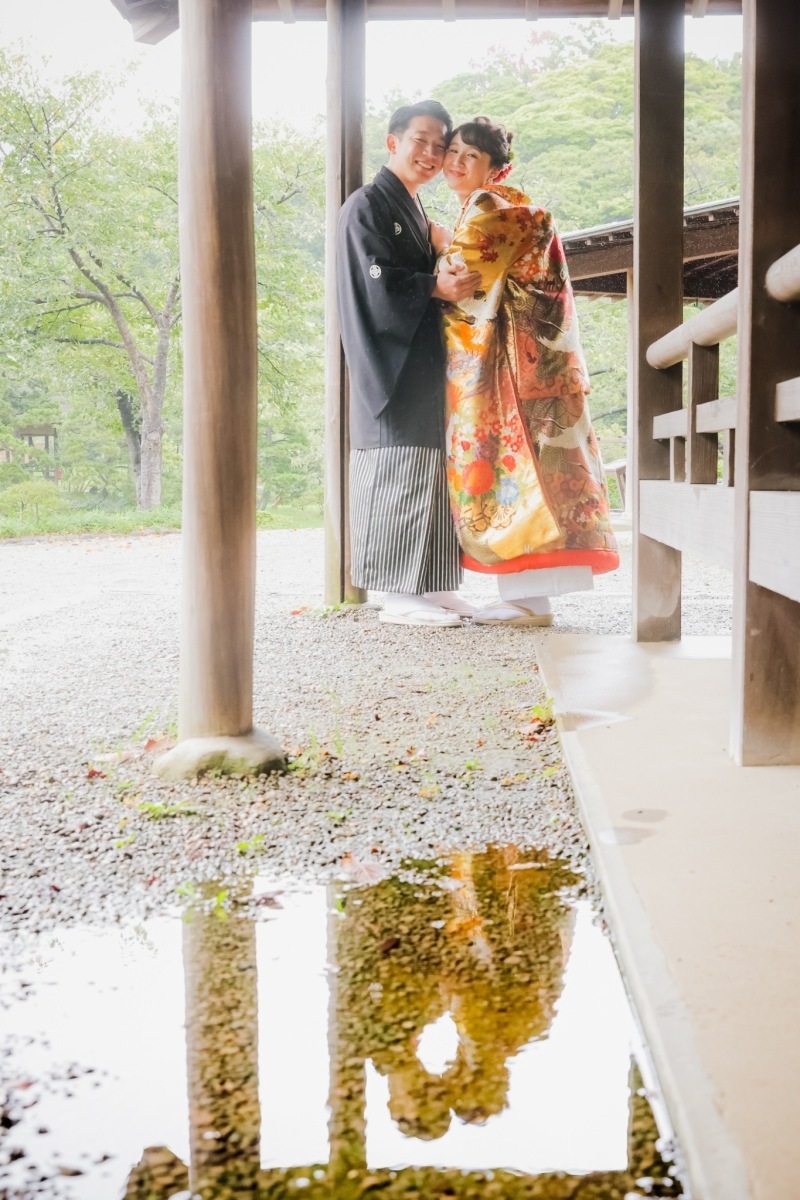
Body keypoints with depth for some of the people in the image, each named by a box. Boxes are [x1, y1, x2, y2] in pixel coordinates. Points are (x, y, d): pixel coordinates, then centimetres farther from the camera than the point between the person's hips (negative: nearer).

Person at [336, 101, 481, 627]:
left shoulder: (416, 212, 23)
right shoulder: (368, 205, -4)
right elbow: (375, 283, -15)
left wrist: (454, 280, 1)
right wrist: (435, 286, -21)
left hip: (426, 361, 9)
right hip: (393, 362, -9)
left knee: (429, 471, 6)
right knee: (401, 472, -10)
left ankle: (429, 588, 10)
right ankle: (399, 594, -6)